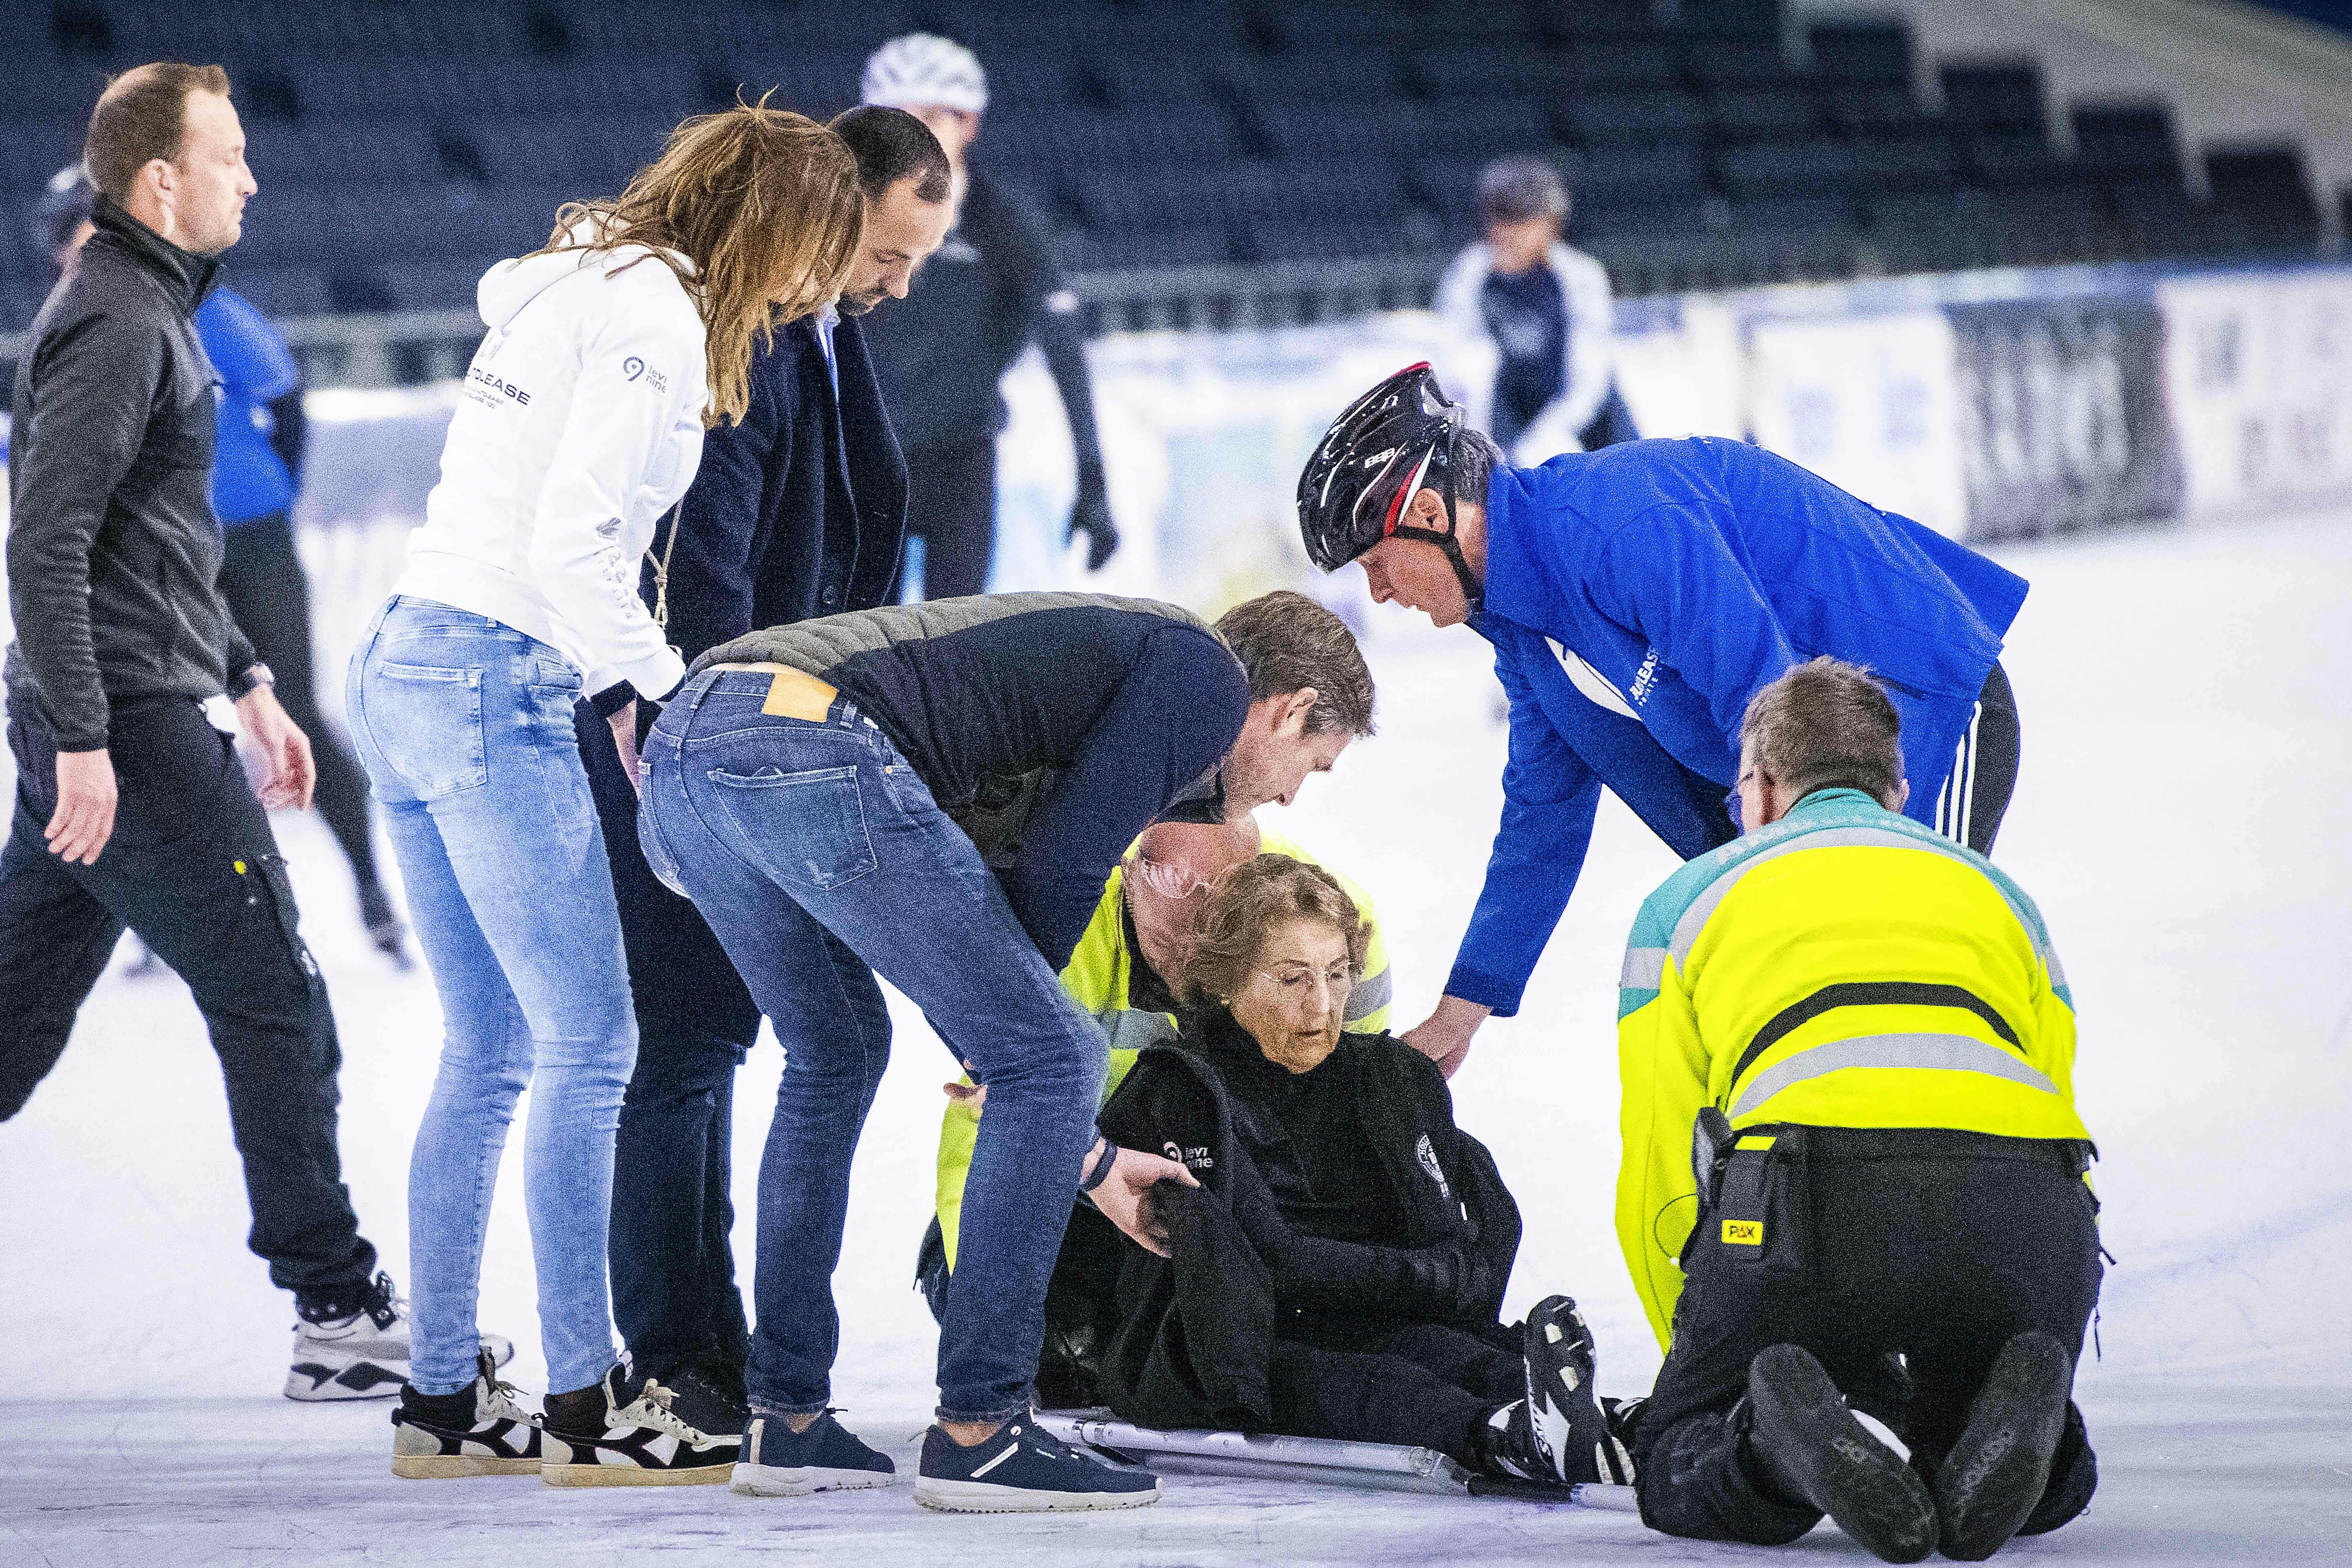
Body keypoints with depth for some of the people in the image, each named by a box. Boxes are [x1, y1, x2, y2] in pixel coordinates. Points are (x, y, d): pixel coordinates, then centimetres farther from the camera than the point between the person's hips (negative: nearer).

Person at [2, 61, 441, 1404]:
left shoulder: (158, 311, 18)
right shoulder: (115, 327, -15)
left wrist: (249, 684, 26)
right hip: (126, 729, -10)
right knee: (276, 1004, -4)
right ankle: (342, 1315, 0)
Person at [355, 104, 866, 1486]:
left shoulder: (573, 288, 19)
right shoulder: (655, 314, -11)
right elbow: (569, 551, -18)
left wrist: (618, 689, 13)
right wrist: (675, 683, -8)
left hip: (406, 663, 10)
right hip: (500, 686, -10)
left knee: (490, 1053, 13)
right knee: (590, 1046, -5)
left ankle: (443, 1398, 15)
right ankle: (588, 1406, -5)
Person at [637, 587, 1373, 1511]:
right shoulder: (1206, 676, 12)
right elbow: (1059, 872, 0)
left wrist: (1088, 1159, 44)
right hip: (815, 750, -9)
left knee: (836, 1053, 30)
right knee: (1051, 1059, 3)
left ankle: (785, 1423, 28)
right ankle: (976, 1435, 3)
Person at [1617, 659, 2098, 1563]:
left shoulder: (1686, 901, 29)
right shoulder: (1996, 893, 37)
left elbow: (1657, 1187, 24)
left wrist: (1708, 1357, 37)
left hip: (1812, 1196, -2)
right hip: (2029, 1207, 3)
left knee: (1677, 1461, 16)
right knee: (2052, 1484, 25)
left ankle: (1775, 1447, -20)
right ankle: (2002, 1431, -12)